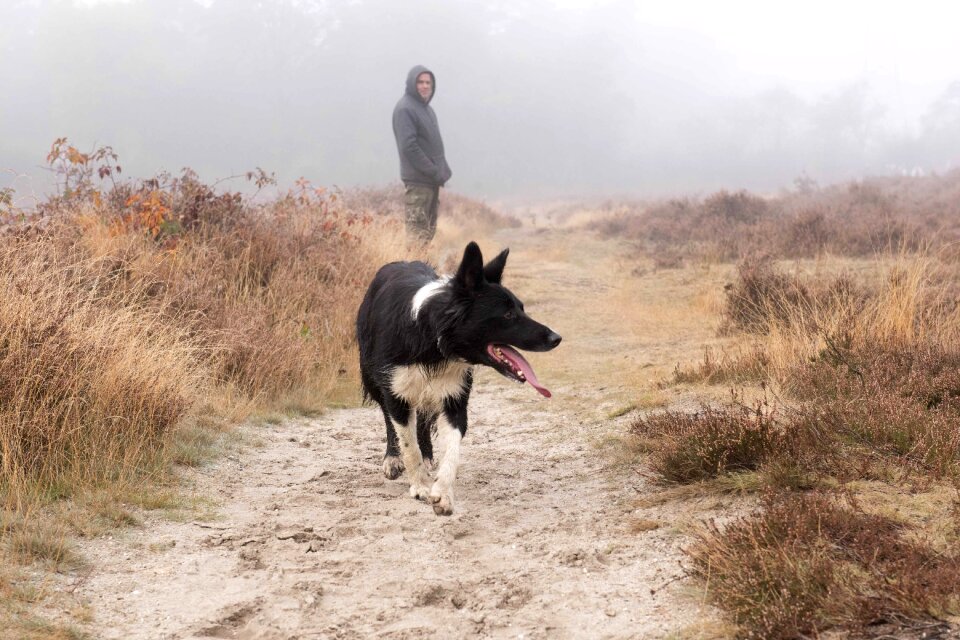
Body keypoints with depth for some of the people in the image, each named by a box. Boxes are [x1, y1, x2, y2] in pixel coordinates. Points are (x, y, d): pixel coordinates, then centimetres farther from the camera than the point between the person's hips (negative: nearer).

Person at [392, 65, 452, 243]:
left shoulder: (426, 108, 17)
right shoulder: (405, 109, -11)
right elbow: (409, 146, -19)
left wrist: (443, 169, 9)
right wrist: (434, 171, -17)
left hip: (432, 181, 9)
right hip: (417, 181, -9)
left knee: (429, 229, 11)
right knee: (417, 230, -10)